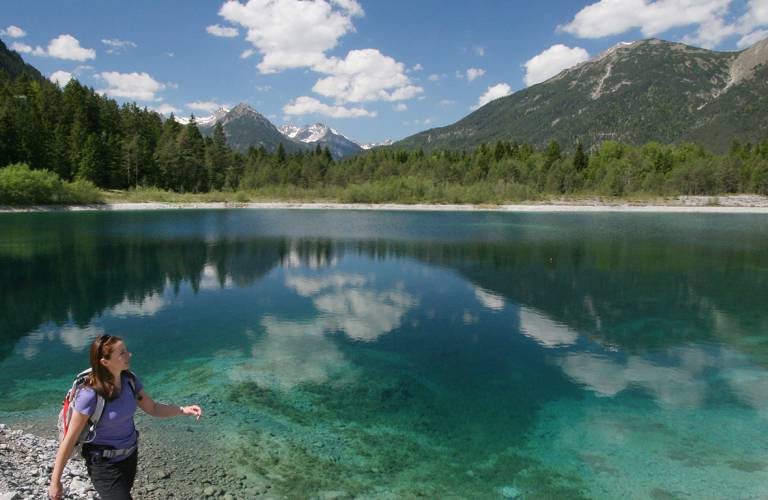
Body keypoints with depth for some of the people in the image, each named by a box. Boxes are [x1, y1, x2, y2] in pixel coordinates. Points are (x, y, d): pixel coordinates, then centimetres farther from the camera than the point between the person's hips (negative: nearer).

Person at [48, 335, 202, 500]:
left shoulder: (129, 380, -9)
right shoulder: (90, 395, -27)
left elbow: (153, 408, 1)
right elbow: (69, 440, -19)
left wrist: (183, 410, -13)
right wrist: (55, 481, -12)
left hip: (130, 455, 6)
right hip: (105, 465, -6)